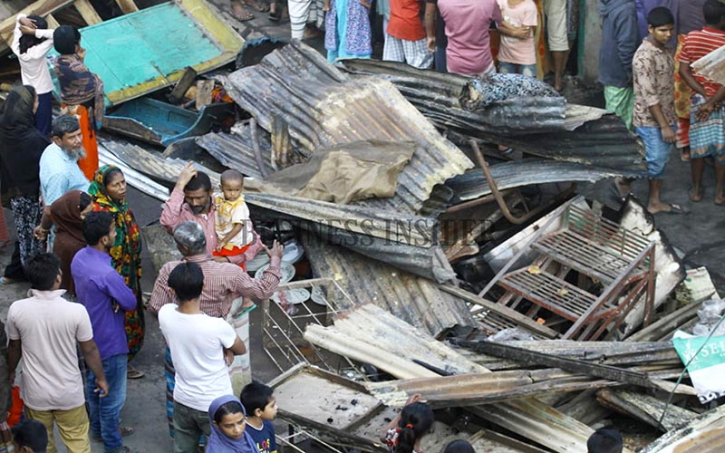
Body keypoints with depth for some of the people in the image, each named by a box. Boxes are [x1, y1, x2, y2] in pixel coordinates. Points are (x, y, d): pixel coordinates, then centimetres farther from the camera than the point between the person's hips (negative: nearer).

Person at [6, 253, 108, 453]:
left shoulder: (17, 310, -17)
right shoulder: (76, 311, -22)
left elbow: (14, 347, 1)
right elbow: (90, 350, -8)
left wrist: (11, 372, 21)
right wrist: (101, 378, 9)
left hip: (35, 392, 2)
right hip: (68, 392, -2)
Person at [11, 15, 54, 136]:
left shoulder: (17, 48, -15)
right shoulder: (37, 52, -33)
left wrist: (22, 20, -29)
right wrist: (34, 32, -37)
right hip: (43, 93, -6)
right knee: (42, 130, 10)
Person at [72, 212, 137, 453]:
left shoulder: (79, 258, -8)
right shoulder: (106, 274, -36)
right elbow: (131, 302, -22)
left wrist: (114, 299, -12)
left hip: (90, 336, 9)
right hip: (110, 341, -9)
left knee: (94, 382, 27)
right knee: (113, 395, 10)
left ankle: (99, 428, 47)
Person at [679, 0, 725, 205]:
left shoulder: (691, 38, -8)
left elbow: (683, 71, -8)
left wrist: (704, 96, -9)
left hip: (698, 100, 3)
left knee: (698, 146, 16)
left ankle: (696, 190, 26)